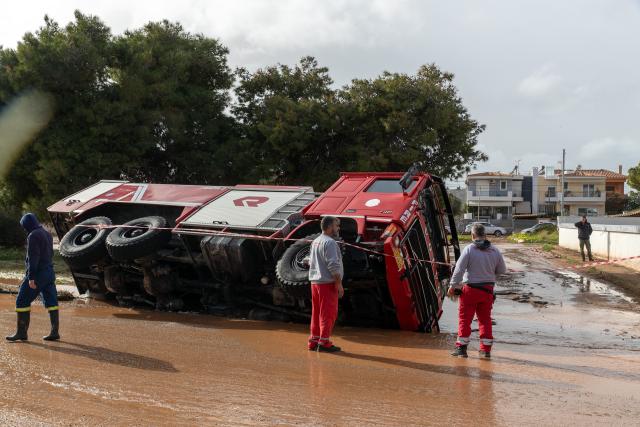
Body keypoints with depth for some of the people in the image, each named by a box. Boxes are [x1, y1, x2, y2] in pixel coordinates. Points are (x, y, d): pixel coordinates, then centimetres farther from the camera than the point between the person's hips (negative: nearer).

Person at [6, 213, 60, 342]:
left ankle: (21, 332, 1)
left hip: (37, 273, -9)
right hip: (49, 272, 9)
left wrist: (31, 278, -21)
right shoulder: (47, 234, 13)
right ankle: (54, 332, 6)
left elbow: (33, 257, -20)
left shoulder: (33, 236, -14)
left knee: (22, 301, 0)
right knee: (51, 301, 6)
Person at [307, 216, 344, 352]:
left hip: (315, 281, 9)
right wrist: (339, 284, -17)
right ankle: (324, 342, -4)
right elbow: (333, 265, -21)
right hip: (327, 283, -9)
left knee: (317, 313, 13)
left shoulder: (315, 241, 14)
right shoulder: (329, 242, -15)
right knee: (328, 313, -4)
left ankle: (314, 341, 17)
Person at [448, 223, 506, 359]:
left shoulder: (469, 249, -12)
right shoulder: (495, 251, 1)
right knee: (485, 319, 13)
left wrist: (452, 286, -4)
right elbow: (502, 270, 9)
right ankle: (486, 349, 15)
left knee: (464, 319, 5)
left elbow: (459, 269, -13)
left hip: (470, 289, -4)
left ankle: (461, 348, 7)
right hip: (488, 290, 4)